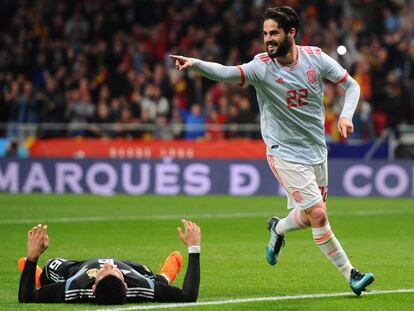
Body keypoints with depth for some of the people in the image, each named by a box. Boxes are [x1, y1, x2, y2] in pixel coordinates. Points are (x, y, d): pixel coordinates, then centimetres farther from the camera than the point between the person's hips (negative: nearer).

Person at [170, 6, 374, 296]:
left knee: (310, 216, 14)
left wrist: (346, 115, -15)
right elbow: (227, 73, -33)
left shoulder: (316, 58, -8)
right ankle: (350, 274, 3)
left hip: (317, 149, 4)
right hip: (285, 152, -4)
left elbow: (351, 85, 3)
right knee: (318, 215, -12)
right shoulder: (262, 67, -17)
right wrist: (195, 63, -51)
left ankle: (278, 228, 47)